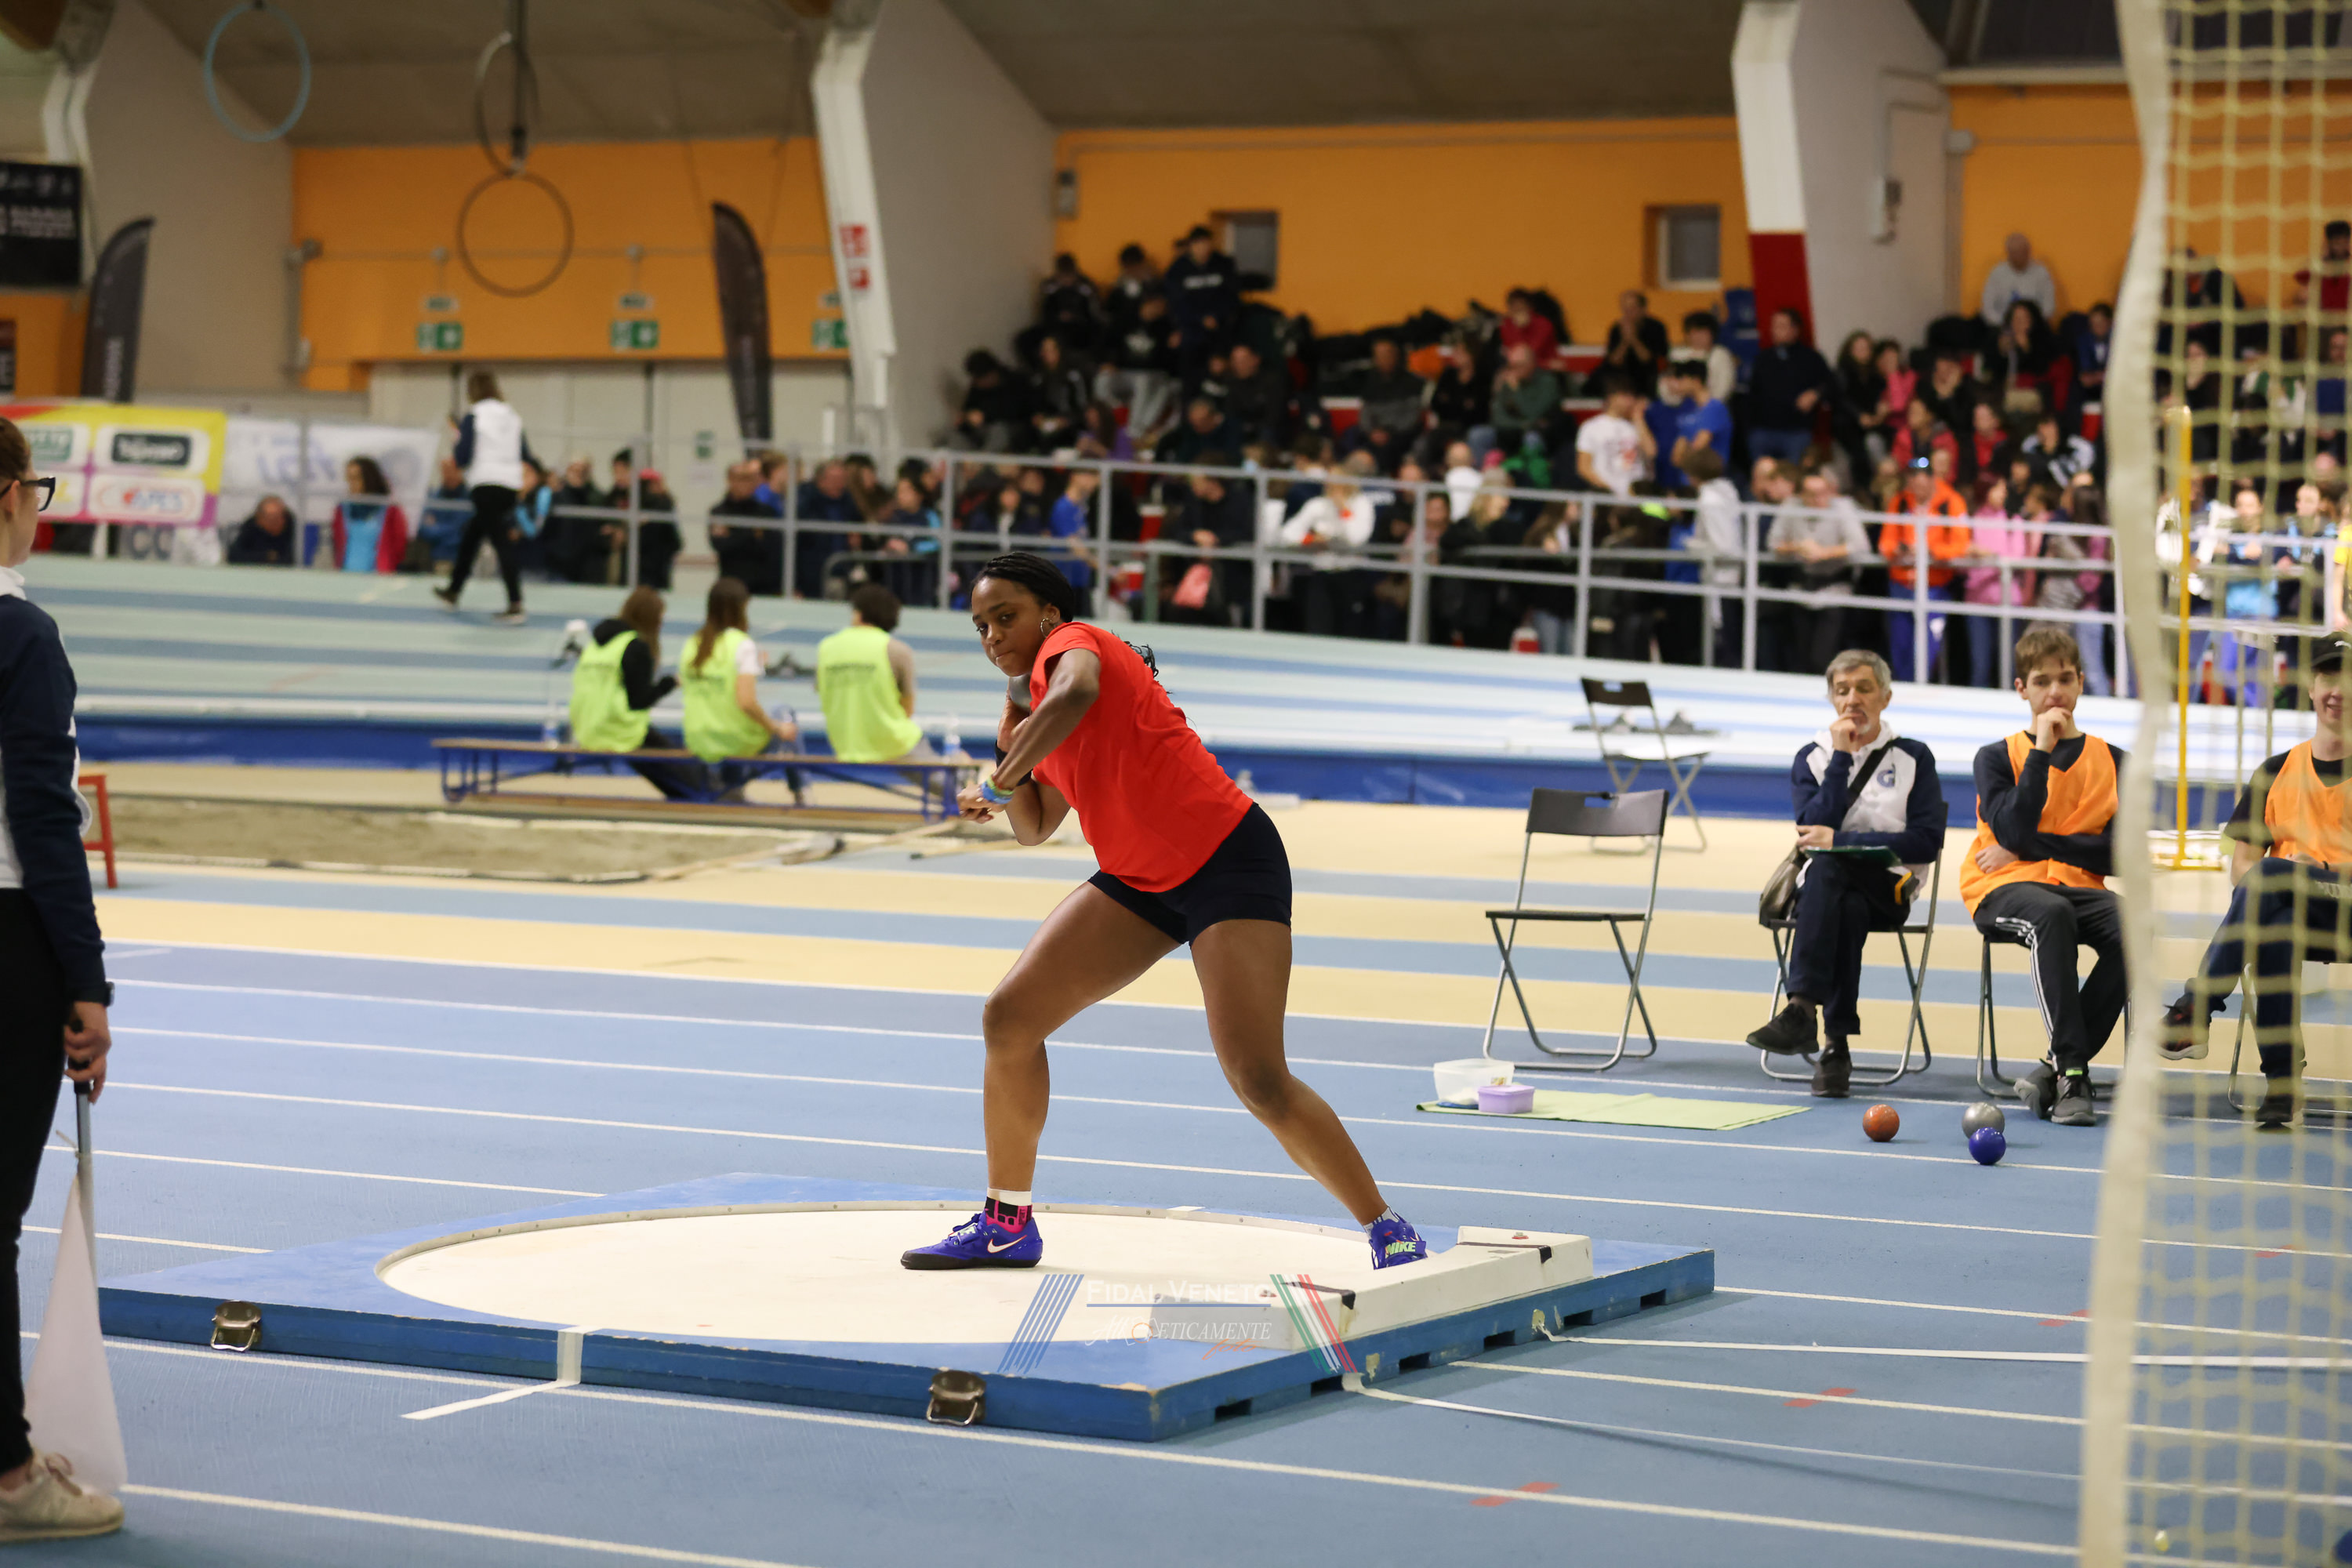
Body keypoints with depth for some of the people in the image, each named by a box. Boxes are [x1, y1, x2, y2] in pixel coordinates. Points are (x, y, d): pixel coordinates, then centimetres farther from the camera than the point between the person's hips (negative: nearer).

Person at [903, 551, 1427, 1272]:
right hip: (1141, 880, 9)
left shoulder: (1071, 642, -11)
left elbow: (1075, 694, -38)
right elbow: (1034, 827, 21)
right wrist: (1011, 746, 4)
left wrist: (999, 782, -28)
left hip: (1228, 861, -9)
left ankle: (1388, 1231, -3)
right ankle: (1007, 1224, 14)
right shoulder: (1038, 692, 15)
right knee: (1009, 1017, 1)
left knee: (1259, 1080, -17)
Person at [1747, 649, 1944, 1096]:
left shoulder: (1914, 758, 8)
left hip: (1889, 889, -2)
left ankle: (1803, 1010, -45)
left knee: (1826, 866, -35)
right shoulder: (1811, 757, 14)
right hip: (1824, 885, 2)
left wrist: (1841, 841, -10)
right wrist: (1842, 757, -5)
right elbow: (1815, 830, -4)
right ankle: (1836, 1044, -40)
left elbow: (1927, 842, -3)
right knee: (1848, 909, -36)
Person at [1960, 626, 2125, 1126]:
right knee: (2050, 914, -39)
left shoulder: (2111, 762, 12)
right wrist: (2042, 750, -11)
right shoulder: (1997, 758, 8)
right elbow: (2014, 831, -10)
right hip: (2002, 891, -2)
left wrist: (2029, 847, -5)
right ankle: (2072, 1071, -38)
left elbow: (2117, 855, 1)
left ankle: (2059, 1069, -21)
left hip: (2078, 886, 2)